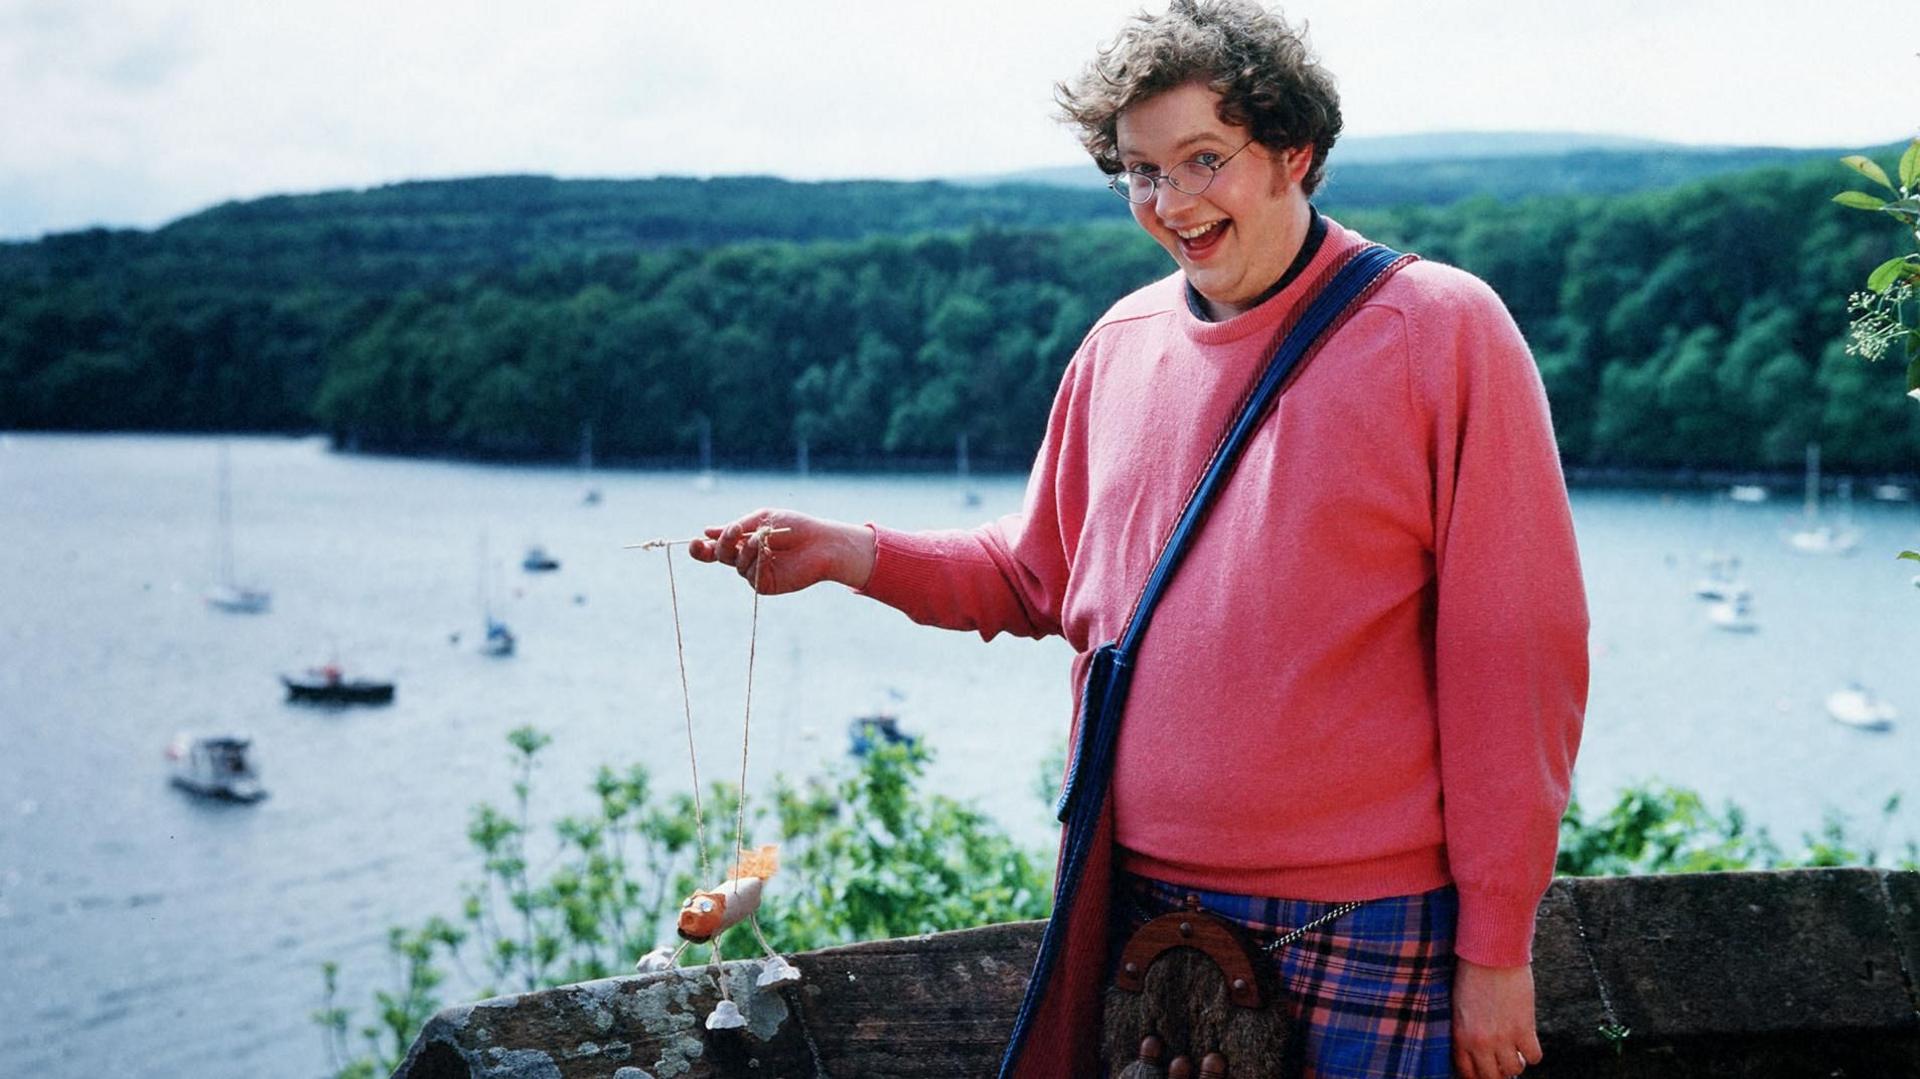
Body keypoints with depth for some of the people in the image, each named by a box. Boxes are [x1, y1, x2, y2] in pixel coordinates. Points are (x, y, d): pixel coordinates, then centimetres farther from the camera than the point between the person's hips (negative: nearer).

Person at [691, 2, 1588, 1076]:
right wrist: (853, 554, 1)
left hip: (1366, 934, -4)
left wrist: (1496, 949, -10)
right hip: (1141, 906, 4)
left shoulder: (1440, 328, -8)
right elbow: (1043, 575, 17)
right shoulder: (1123, 343, 7)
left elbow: (1516, 660, -10)